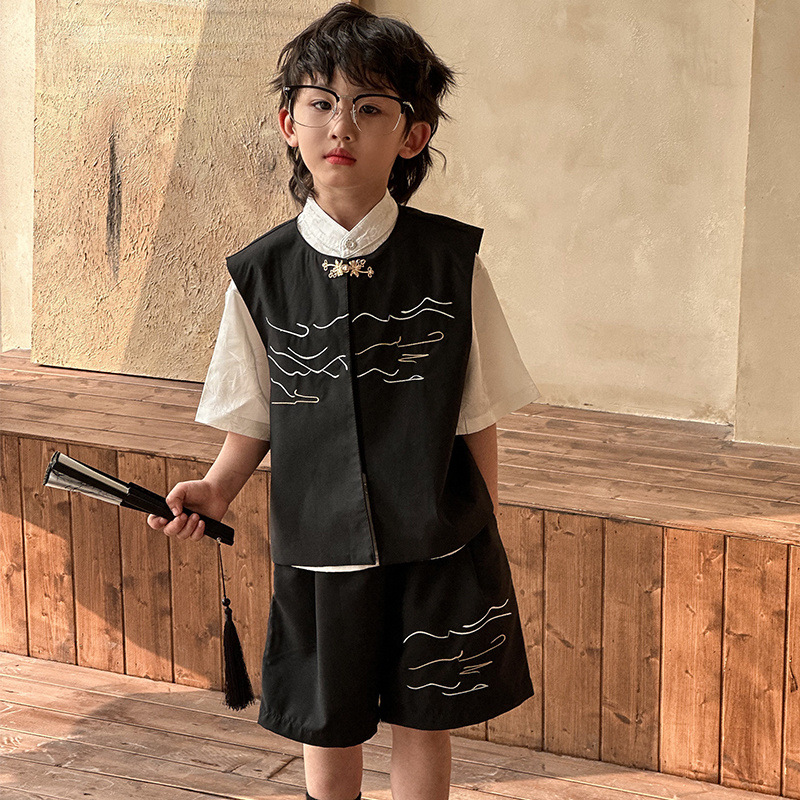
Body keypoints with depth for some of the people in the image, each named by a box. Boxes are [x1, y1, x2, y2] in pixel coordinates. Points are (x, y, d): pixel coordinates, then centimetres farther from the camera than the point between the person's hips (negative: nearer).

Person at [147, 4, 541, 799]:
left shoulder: (451, 260, -7)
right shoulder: (261, 273, -4)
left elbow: (477, 415, 0)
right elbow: (254, 417, 6)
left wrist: (485, 537, 2)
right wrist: (216, 489, -9)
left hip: (437, 546, -1)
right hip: (318, 546, 1)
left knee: (422, 725, 11)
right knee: (327, 732, 14)